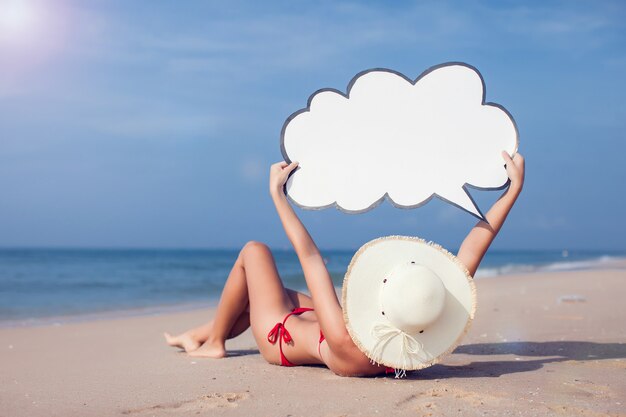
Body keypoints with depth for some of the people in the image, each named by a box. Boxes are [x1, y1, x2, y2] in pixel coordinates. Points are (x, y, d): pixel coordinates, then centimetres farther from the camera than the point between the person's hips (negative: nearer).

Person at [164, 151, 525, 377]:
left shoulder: (346, 343, -48)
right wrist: (515, 188, -29)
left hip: (280, 336, -6)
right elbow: (473, 248, -33)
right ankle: (197, 335, 50)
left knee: (254, 252, 11)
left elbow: (308, 255, -39)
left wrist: (277, 192, -30)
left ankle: (213, 342, 29)